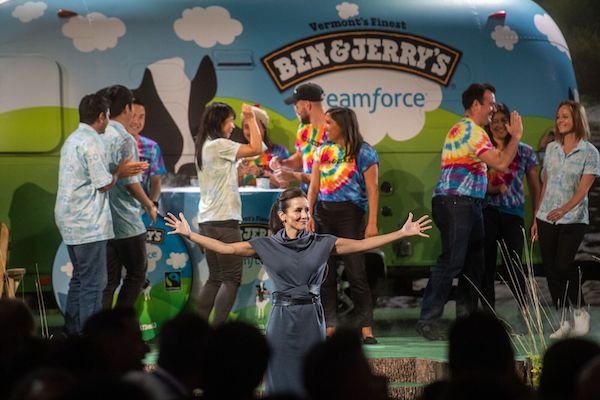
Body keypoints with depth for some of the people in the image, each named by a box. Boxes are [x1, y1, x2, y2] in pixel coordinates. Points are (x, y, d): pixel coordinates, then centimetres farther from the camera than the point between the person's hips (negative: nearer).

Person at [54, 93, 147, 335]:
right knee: (93, 282, -6)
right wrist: (118, 173, 3)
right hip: (88, 224, -10)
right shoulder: (91, 142, -15)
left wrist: (120, 171, 17)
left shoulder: (73, 140, 15)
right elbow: (103, 184, -16)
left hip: (71, 221, 10)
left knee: (80, 278, 17)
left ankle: (73, 329, 20)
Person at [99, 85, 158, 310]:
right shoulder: (125, 139, -14)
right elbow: (130, 182, -16)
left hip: (103, 222, 6)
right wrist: (149, 206, -3)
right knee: (137, 272, 9)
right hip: (126, 223, -6)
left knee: (108, 278, 9)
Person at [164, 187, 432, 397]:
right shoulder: (266, 246, 2)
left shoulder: (322, 244, 4)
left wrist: (402, 233, -4)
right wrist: (189, 235, -8)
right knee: (282, 384, 2)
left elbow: (362, 244, 2)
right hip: (282, 320, -1)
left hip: (311, 319, 1)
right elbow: (226, 248, -1)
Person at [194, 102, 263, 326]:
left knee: (215, 278, 14)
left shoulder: (204, 147, 15)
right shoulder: (219, 145, -12)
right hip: (223, 221, -9)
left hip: (207, 220, 9)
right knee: (232, 279, -5)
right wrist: (251, 119, -4)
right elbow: (256, 148, -16)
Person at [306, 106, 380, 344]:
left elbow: (372, 190, -6)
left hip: (350, 213, -5)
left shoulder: (363, 153, -3)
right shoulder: (322, 151, 12)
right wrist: (309, 215, -1)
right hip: (323, 213, 5)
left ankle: (366, 328, -5)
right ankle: (329, 326, 9)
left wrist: (372, 223, -12)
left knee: (355, 271, -8)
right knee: (325, 272, 4)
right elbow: (314, 186, 11)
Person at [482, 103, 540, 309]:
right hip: (487, 213, 0)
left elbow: (535, 187, 7)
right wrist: (495, 189, -15)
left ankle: (524, 307, 15)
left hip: (513, 214, 0)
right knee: (487, 265, 0)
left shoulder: (525, 151, 4)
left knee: (513, 266, -3)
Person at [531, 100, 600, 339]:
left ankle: (580, 312, 6)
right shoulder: (551, 149, 9)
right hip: (547, 218, 5)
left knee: (563, 266, -15)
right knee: (550, 270, 1)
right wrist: (536, 218, 12)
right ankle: (564, 322, 10)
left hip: (573, 219, -5)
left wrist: (564, 209, -29)